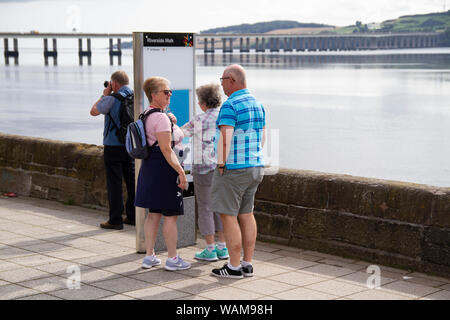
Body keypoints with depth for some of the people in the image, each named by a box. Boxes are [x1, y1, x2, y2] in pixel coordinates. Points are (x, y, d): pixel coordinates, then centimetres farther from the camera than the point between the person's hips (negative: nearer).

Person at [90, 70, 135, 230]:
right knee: (132, 180, 13)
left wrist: (104, 95, 9)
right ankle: (132, 216, 19)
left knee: (114, 183, -1)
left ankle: (115, 220, 2)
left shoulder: (112, 99, -15)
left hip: (113, 146, -6)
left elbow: (93, 111, 0)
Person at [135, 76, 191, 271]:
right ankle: (172, 259, 5)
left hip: (149, 167, 10)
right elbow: (166, 149, -21)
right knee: (171, 215, -2)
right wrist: (181, 172, -20)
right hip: (164, 168, -10)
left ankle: (149, 256, 19)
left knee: (153, 213, 14)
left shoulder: (146, 116, 14)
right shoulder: (161, 118, -17)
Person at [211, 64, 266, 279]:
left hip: (233, 169, -9)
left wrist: (221, 165, -14)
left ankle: (234, 267, 0)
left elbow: (225, 139, -23)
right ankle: (247, 264, 17)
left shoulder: (230, 105, -15)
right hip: (255, 167, 9)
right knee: (246, 214, 13)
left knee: (228, 215, -2)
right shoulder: (257, 104, 12)